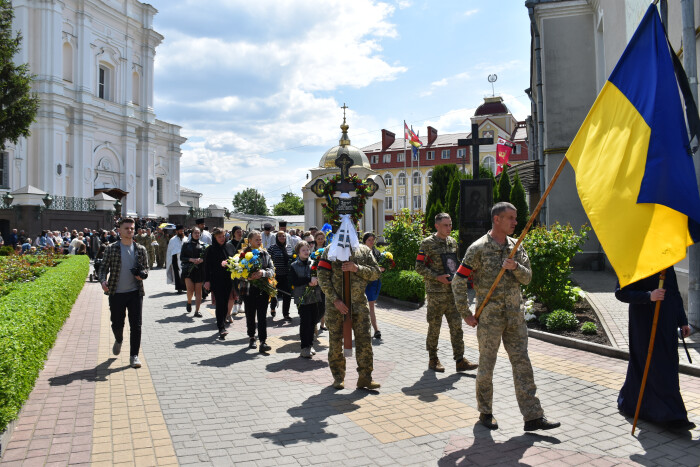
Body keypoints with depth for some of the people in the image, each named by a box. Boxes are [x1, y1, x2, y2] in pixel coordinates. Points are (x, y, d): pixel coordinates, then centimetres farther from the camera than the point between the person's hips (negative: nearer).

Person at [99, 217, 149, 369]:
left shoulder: (141, 250, 5)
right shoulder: (112, 249, 1)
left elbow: (146, 268, 13)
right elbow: (104, 267, 3)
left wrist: (143, 274, -10)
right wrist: (103, 281, -16)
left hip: (135, 293, 1)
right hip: (116, 293, 0)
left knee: (136, 325, -2)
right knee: (117, 324, 12)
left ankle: (134, 356, 8)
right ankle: (119, 340, 46)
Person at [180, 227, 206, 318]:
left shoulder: (202, 245, 11)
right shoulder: (186, 244, 7)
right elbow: (181, 257, 3)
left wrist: (201, 260, -10)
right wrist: (191, 259, -12)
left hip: (199, 270, 1)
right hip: (188, 269, -1)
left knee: (198, 291, -2)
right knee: (190, 289, -11)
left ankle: (197, 311, 2)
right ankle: (189, 302, 22)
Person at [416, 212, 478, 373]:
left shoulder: (453, 242, 12)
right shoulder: (427, 243, -6)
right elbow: (419, 267, -9)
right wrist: (437, 277, -17)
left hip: (452, 292, 5)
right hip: (435, 292, -5)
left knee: (456, 326, 3)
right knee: (434, 326, 4)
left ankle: (460, 361, 8)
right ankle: (433, 360, 17)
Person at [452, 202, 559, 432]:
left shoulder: (516, 246, 9)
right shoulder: (478, 248, -9)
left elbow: (527, 278, 6)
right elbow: (458, 281, -9)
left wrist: (515, 267, -16)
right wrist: (466, 314, -8)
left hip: (515, 315, 5)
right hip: (489, 317, -5)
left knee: (522, 363, 6)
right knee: (486, 365, 6)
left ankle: (533, 416, 13)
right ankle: (485, 413, 22)